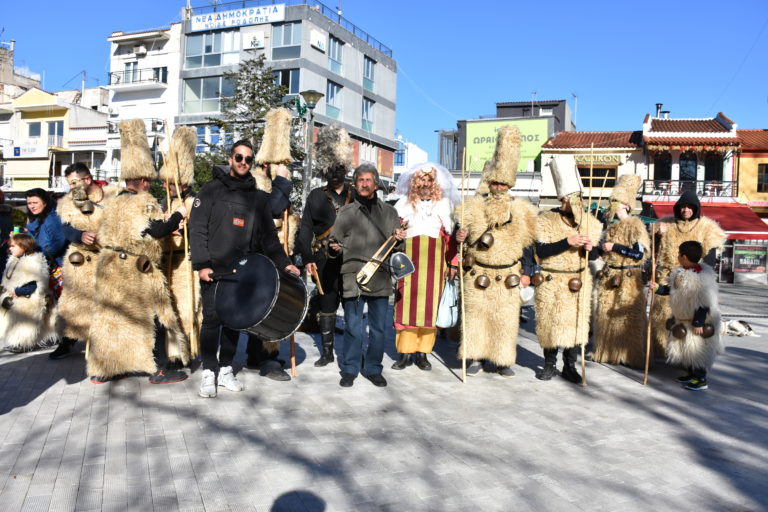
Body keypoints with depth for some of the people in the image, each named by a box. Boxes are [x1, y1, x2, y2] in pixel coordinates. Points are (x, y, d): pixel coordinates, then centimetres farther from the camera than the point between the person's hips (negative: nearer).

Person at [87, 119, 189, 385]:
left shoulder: (114, 202, 13)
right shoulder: (143, 202, -14)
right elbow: (156, 230, -22)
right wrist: (179, 215, -9)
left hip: (111, 267, 8)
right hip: (135, 270, -8)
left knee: (112, 315, 14)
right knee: (154, 315, 2)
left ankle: (102, 368, 20)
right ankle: (159, 369, 6)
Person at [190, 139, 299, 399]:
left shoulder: (258, 198, 13)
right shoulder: (212, 190, 3)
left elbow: (268, 236, 12)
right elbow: (197, 228, -3)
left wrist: (283, 262, 1)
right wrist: (201, 265, -12)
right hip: (213, 269, -3)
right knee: (212, 318, -4)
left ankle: (225, 370, 20)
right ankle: (209, 372, 8)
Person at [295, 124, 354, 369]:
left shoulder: (356, 196, 8)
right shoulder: (315, 197, 6)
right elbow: (306, 229, 2)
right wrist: (307, 258, -7)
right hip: (325, 260, 0)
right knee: (327, 305, 7)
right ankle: (327, 351, 16)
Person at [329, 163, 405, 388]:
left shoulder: (388, 211, 13)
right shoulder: (346, 212, 7)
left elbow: (395, 245, 19)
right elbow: (335, 241, 8)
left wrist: (398, 238, -3)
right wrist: (335, 248, -13)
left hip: (380, 278, 2)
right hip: (353, 277, -2)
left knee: (378, 327, 7)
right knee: (353, 327, 2)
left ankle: (373, 369, 21)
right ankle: (350, 369, 17)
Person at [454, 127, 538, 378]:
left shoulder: (521, 210, 6)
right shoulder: (474, 206, 5)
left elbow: (527, 243, 8)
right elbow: (463, 235, 9)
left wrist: (526, 272, 3)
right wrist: (460, 237, -15)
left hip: (508, 277, 0)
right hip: (478, 274, 0)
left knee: (506, 318, 2)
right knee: (476, 314, 3)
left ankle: (503, 361, 14)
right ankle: (476, 358, 15)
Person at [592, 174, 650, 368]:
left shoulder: (635, 225, -10)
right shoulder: (612, 224, 13)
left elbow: (640, 253, -16)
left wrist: (614, 247, -17)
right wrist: (601, 247, 4)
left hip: (628, 278, -7)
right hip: (610, 276, 7)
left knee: (628, 317, -3)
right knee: (606, 314, 11)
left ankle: (631, 355, 7)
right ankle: (608, 351, 23)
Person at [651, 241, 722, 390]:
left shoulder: (701, 277, -25)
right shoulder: (680, 273, 3)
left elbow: (704, 303, -25)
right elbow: (673, 290, 18)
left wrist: (698, 322, -23)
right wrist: (659, 288, 7)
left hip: (696, 321, -9)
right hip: (683, 319, 9)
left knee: (697, 349, 0)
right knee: (684, 347, 18)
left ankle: (701, 379, 12)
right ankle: (690, 373, 34)